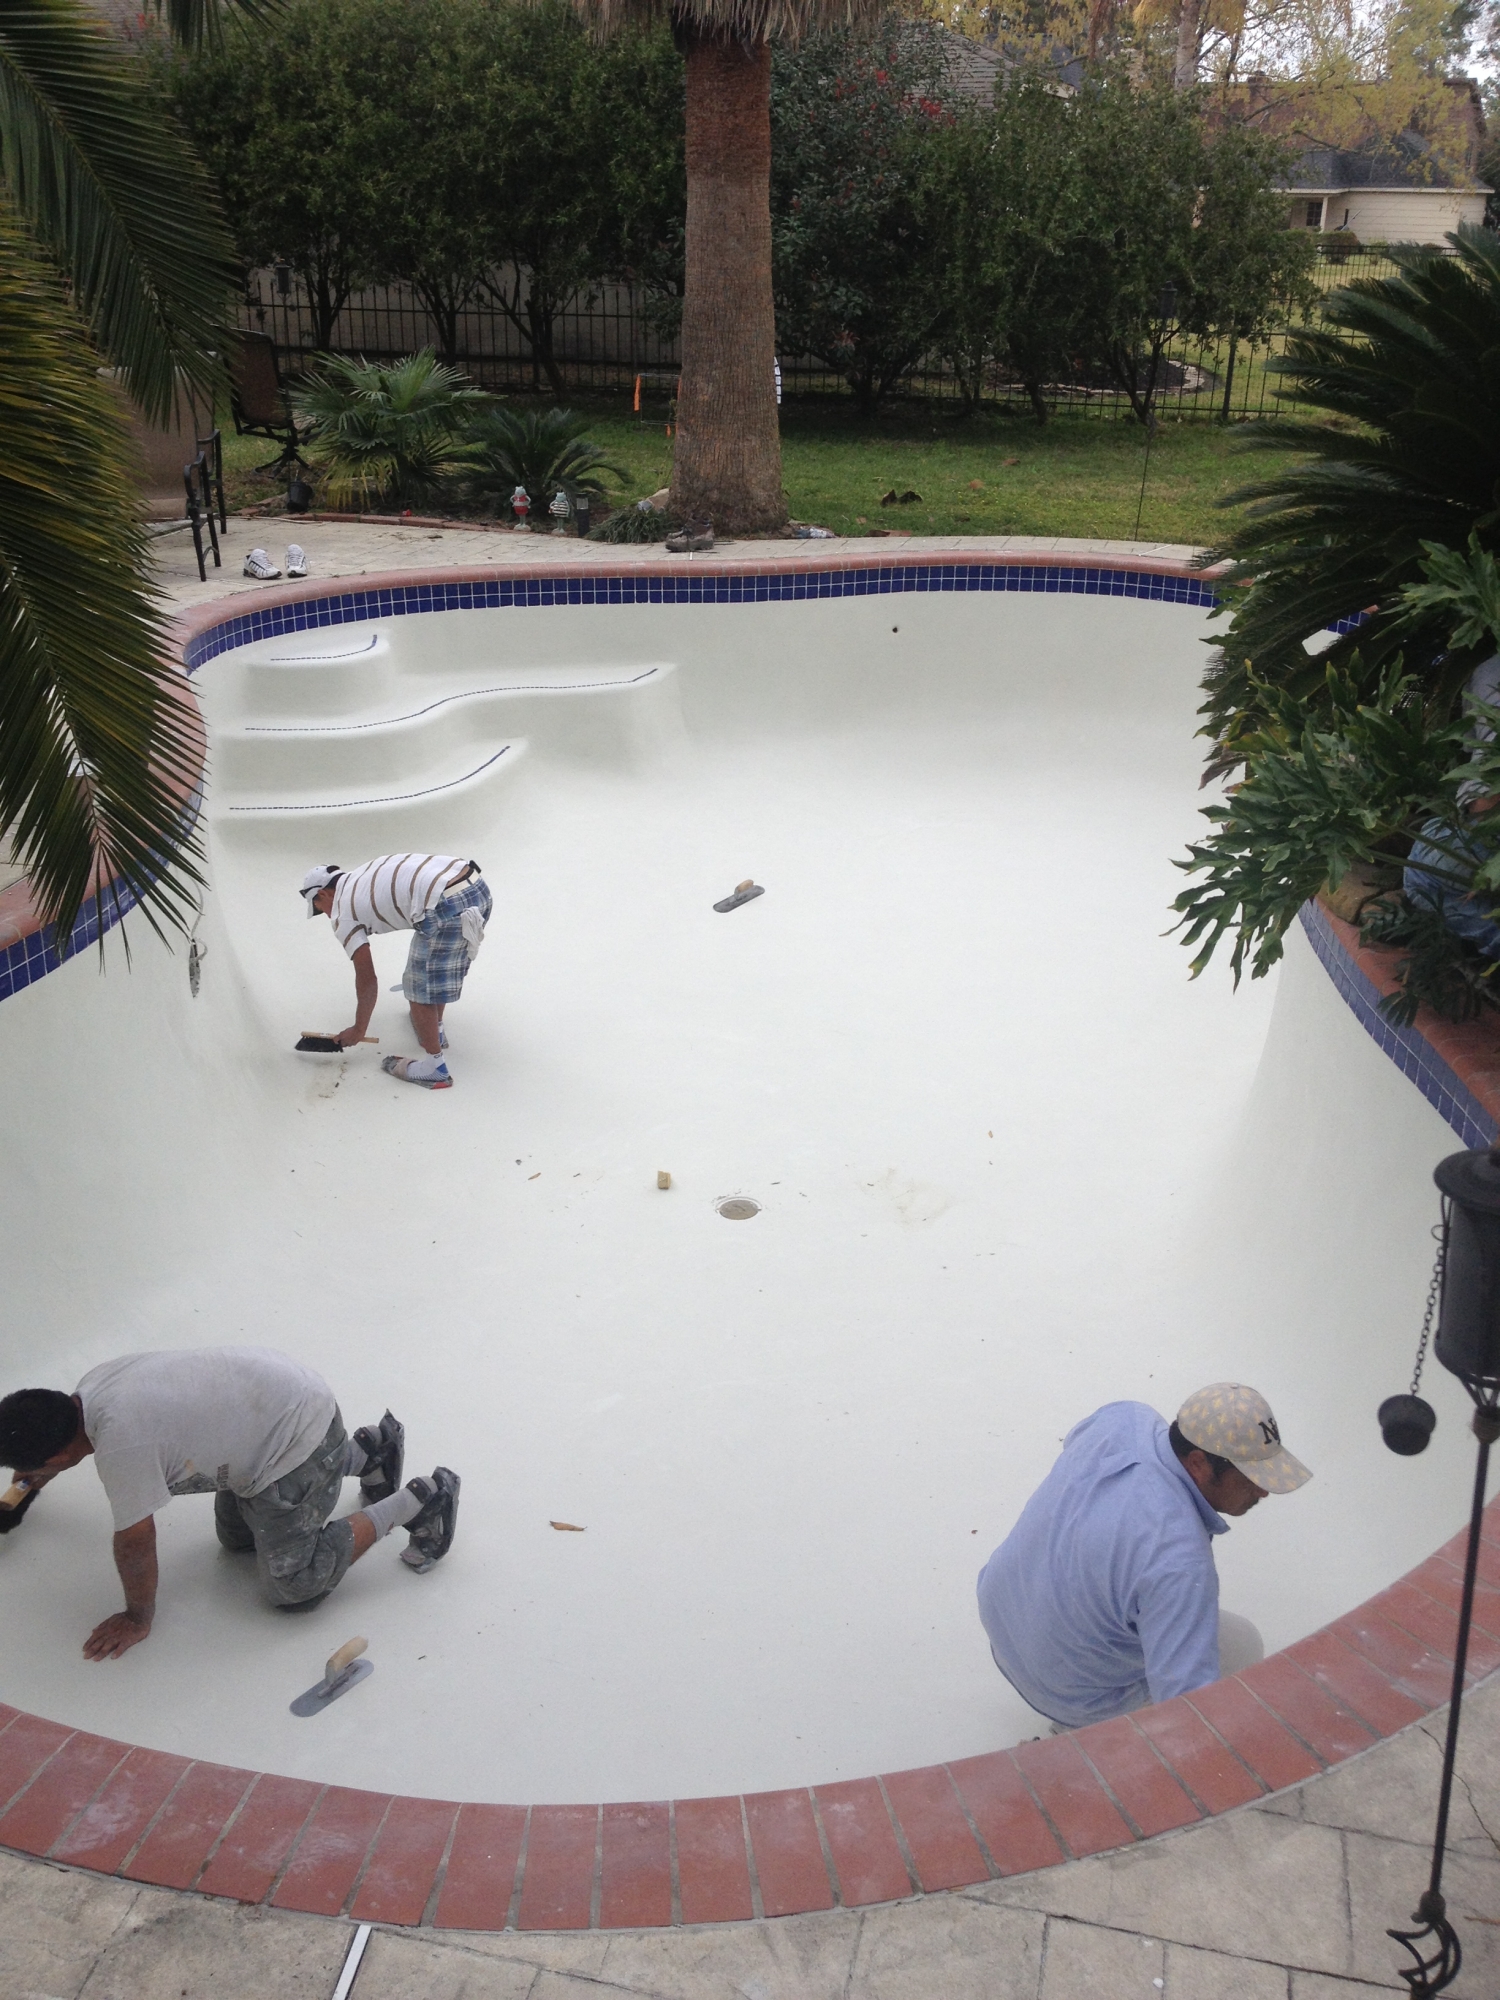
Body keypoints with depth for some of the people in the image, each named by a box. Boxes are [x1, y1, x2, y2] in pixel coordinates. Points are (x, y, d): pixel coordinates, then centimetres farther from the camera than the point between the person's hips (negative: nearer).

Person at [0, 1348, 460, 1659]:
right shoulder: (90, 1385, -2)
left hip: (300, 1433, -9)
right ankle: (363, 1451, 32)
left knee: (292, 1586, -2)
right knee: (235, 1536, 25)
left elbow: (135, 1540, -18)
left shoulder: (120, 1444, -31)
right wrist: (37, 1479, 43)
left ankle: (414, 1502, 6)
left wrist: (137, 1619, 0)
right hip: (280, 1390, 10)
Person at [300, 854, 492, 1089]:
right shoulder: (365, 875, 30)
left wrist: (359, 1030, 24)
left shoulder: (342, 913, 9)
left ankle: (434, 1067, 15)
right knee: (438, 967, 30)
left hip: (447, 906, -9)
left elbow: (367, 980, 11)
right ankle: (435, 1030, 47)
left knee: (420, 985, 8)